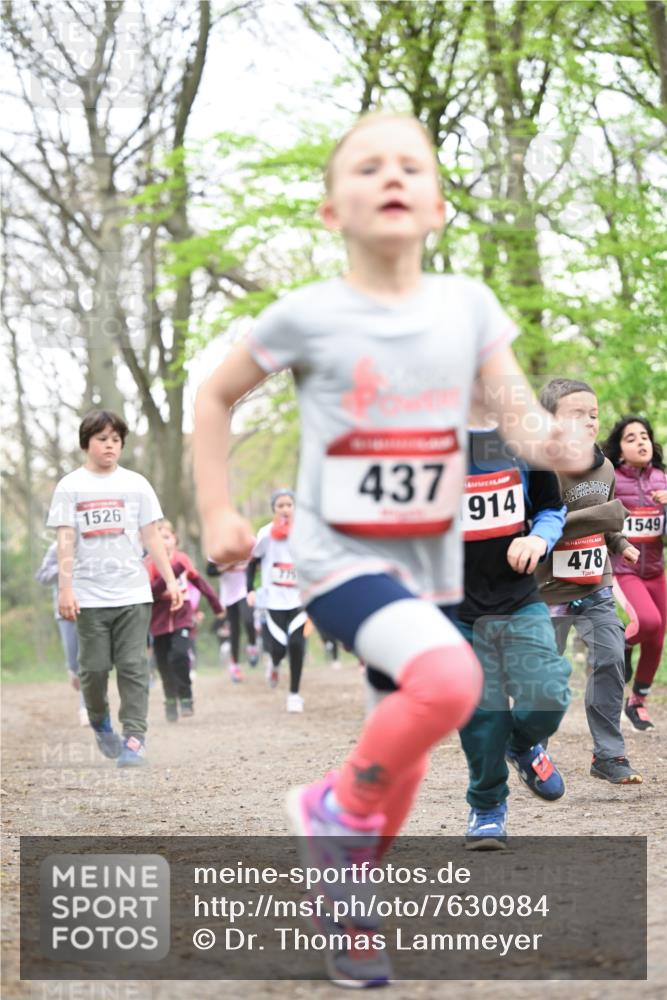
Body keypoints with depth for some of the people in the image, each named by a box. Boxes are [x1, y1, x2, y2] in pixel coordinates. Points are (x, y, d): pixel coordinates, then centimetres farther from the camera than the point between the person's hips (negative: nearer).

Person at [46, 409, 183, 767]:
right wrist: (65, 588, -9)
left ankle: (134, 738, -5)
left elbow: (151, 537, 9)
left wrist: (170, 580, 3)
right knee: (94, 667, 4)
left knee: (133, 667, -5)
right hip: (89, 596, -1)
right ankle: (99, 723, 29)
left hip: (133, 593, 1)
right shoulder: (70, 487, 3)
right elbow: (66, 541, -1)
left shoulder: (136, 484, 7)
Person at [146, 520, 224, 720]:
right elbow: (150, 591, -22)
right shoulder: (150, 564, -10)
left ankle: (186, 698, -8)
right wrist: (171, 573, -29)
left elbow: (197, 579, 16)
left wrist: (214, 601, 22)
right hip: (160, 621, -1)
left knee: (180, 655, -20)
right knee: (165, 665, 4)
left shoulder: (182, 559, 0)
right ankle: (171, 701, 25)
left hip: (182, 618, 1)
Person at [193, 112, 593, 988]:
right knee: (450, 680, -30)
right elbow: (215, 397, 5)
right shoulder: (308, 316, -9)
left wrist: (555, 444, -27)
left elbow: (519, 409, -4)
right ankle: (337, 808, -6)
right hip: (338, 557, -5)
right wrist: (216, 511, -1)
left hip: (429, 563, 5)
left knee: (406, 756, 12)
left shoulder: (467, 305, -1)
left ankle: (346, 909, 32)